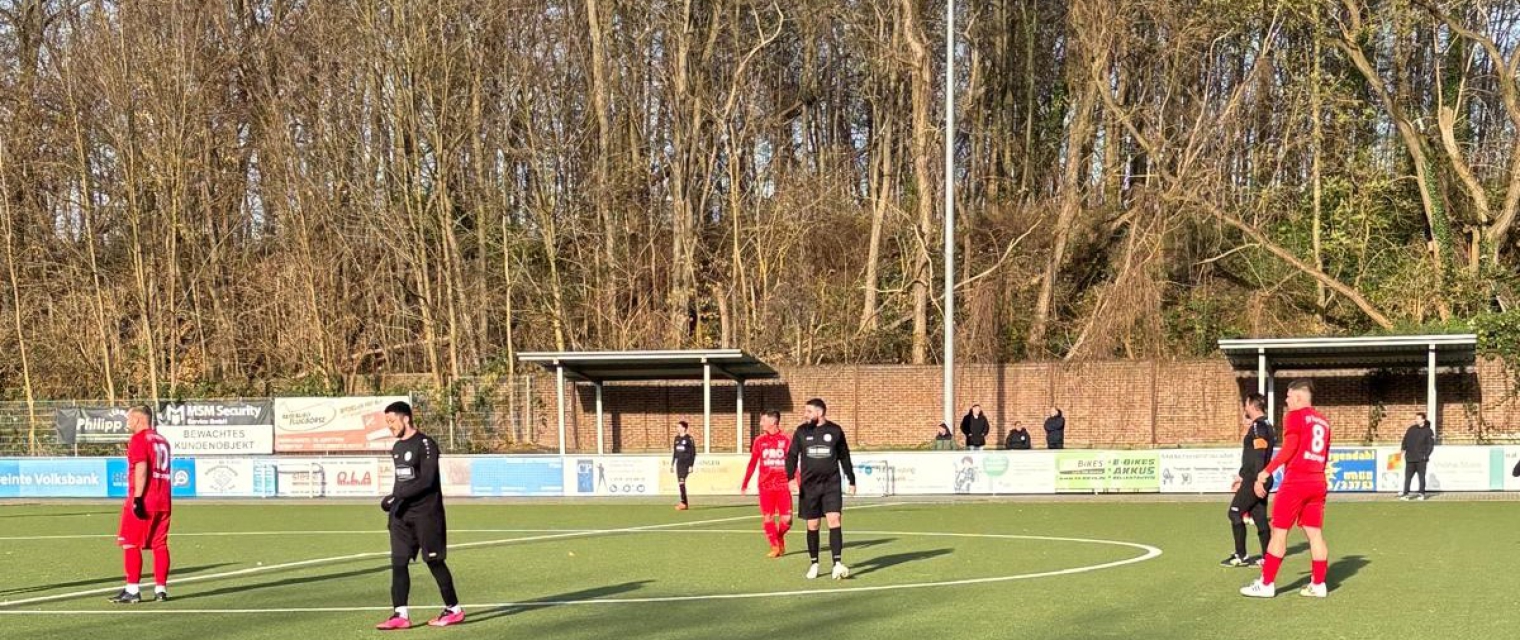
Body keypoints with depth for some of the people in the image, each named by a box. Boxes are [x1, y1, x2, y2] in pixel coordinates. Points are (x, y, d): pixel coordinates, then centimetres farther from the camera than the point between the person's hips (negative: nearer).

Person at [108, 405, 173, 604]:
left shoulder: (138, 439, -7)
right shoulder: (162, 440, 18)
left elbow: (141, 469, -17)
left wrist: (137, 498, -20)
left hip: (142, 502, -8)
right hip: (163, 502, 8)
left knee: (130, 543, -3)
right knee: (160, 544, 8)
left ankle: (132, 590, -7)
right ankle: (161, 588, 6)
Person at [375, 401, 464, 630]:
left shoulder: (425, 444, -12)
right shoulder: (397, 447, 14)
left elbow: (427, 480, -20)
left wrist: (397, 496, -22)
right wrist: (394, 507, 17)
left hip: (426, 513, -8)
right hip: (402, 514, 8)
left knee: (434, 561, -1)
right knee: (398, 561, -2)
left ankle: (454, 610, 11)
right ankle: (401, 615, -2)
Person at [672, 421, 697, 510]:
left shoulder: (689, 439, -7)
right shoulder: (677, 438, 12)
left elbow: (693, 453, -8)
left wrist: (691, 465, -13)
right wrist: (672, 464, 16)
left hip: (686, 463, -7)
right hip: (679, 463, 7)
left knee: (682, 482, -18)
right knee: (680, 483, 5)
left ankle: (683, 502, -19)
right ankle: (685, 504, 10)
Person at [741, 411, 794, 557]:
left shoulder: (786, 440, -1)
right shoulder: (760, 441, 5)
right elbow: (753, 463, 11)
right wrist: (745, 483, 11)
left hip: (783, 485, -2)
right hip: (766, 486, 2)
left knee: (787, 520, -4)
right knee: (767, 518, -1)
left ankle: (780, 537, 25)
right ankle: (775, 547, 11)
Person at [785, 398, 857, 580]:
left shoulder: (835, 431, 3)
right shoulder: (802, 432, 4)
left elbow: (844, 457, 11)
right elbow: (792, 456, 4)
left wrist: (851, 481, 14)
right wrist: (791, 478, -11)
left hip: (832, 484, -1)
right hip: (809, 485, 1)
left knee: (834, 521, -14)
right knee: (812, 525, 6)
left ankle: (837, 564, -14)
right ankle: (814, 564, 18)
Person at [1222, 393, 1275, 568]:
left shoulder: (1258, 427, -14)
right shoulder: (1266, 426, 17)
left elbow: (1259, 456, -22)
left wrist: (1258, 480, -26)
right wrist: (1242, 476, 28)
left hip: (1254, 481, -9)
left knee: (1235, 513, -2)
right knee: (1259, 518, 9)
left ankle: (1241, 556, 0)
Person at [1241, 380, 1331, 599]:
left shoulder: (1295, 416, -5)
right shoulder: (1323, 421, 16)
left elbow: (1289, 449, -13)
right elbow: (1325, 456, 17)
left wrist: (1266, 472, -12)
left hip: (1295, 481, -7)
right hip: (1318, 482, 7)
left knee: (1279, 531, -2)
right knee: (1315, 533, 8)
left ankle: (1266, 584, 0)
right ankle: (1318, 584, 7)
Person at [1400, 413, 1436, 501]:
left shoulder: (1428, 431, -1)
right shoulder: (1411, 429, 11)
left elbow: (1430, 445, -3)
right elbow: (1405, 439, 16)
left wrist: (1426, 455, -12)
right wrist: (1403, 448, 0)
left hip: (1421, 459, -3)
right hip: (1410, 458, 3)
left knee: (1421, 476, 2)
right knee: (1408, 476, 0)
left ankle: (1422, 494, 9)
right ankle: (1406, 494, 0)